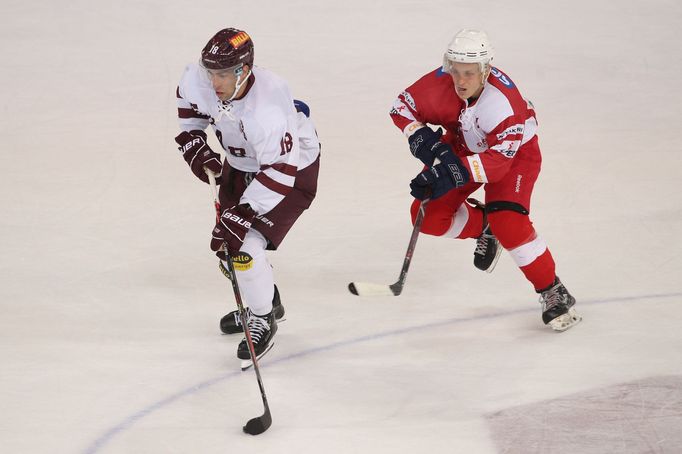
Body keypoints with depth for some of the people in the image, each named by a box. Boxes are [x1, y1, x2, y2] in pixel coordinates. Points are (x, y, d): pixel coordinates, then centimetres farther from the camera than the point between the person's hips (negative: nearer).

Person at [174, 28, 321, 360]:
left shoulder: (267, 110, -42)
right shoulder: (200, 79, -23)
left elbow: (279, 173, -39)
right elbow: (189, 98, 4)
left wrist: (240, 216, -40)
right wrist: (193, 143, -4)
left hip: (293, 167, -8)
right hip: (241, 161, 8)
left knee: (245, 245, -17)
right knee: (225, 238, 15)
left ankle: (263, 320, 8)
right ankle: (266, 301, 40)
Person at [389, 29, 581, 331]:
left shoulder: (504, 101, -39)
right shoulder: (439, 83, -27)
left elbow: (499, 161, -41)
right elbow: (402, 107, -10)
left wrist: (455, 173, -51)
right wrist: (423, 141, -27)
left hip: (515, 151, -5)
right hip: (463, 145, 5)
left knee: (508, 223, -24)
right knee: (429, 216, -9)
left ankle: (552, 292, -7)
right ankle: (484, 226, 21)